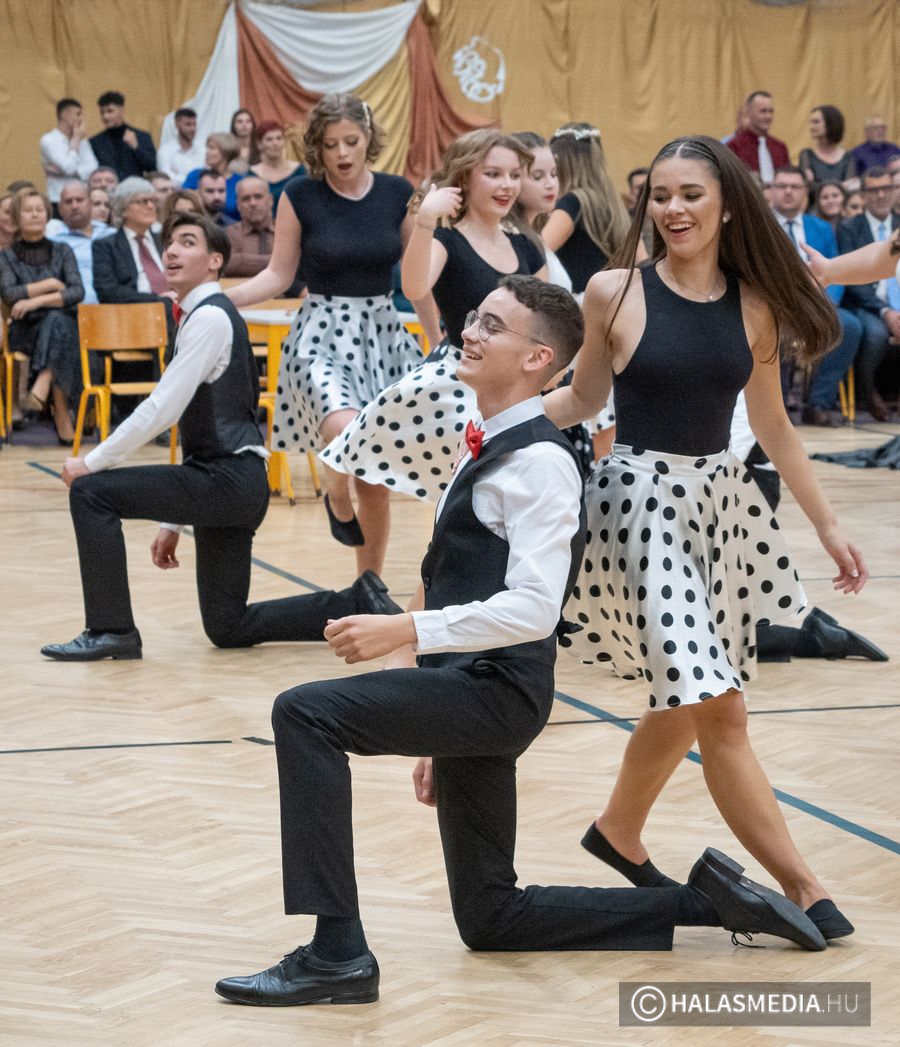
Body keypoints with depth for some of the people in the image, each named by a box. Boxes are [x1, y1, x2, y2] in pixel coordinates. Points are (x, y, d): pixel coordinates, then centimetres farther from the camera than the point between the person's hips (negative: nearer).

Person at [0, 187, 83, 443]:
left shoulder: (62, 252, 14)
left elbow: (77, 292, -3)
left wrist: (37, 300, -15)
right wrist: (50, 285, -6)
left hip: (64, 325, 1)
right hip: (25, 330, -1)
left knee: (57, 321, -36)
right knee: (55, 319, -36)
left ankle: (42, 387, -51)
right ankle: (62, 412, -42)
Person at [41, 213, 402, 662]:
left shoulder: (209, 316, -10)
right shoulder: (201, 316, 21)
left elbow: (162, 409, -19)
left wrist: (93, 462, -12)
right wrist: (173, 522, 23)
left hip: (227, 481, -10)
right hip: (223, 482, 10)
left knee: (91, 492, -15)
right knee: (227, 627, 12)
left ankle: (112, 629, -9)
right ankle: (358, 604, 16)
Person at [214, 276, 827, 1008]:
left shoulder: (538, 462, -13)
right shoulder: (489, 452, 17)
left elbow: (532, 609, -24)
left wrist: (405, 631, -28)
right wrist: (440, 738, 24)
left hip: (497, 692, -10)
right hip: (471, 692, 10)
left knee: (305, 714, -24)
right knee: (492, 921, 15)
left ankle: (338, 954, -23)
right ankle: (703, 899, 24)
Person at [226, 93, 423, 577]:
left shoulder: (397, 193, 0)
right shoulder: (300, 195, -5)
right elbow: (279, 275, 0)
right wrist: (217, 299, -14)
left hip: (383, 333, 3)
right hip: (322, 333, -3)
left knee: (377, 479, 6)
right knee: (345, 431, -33)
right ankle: (337, 499, 2)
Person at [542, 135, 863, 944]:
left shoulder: (754, 305, 3)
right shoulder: (615, 293, -6)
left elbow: (773, 425, 11)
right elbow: (582, 398, 5)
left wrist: (827, 524, 13)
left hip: (721, 501, 5)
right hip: (643, 501, -5)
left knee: (686, 698, 13)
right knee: (715, 703, -10)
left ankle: (620, 832, 38)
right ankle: (799, 884, -4)